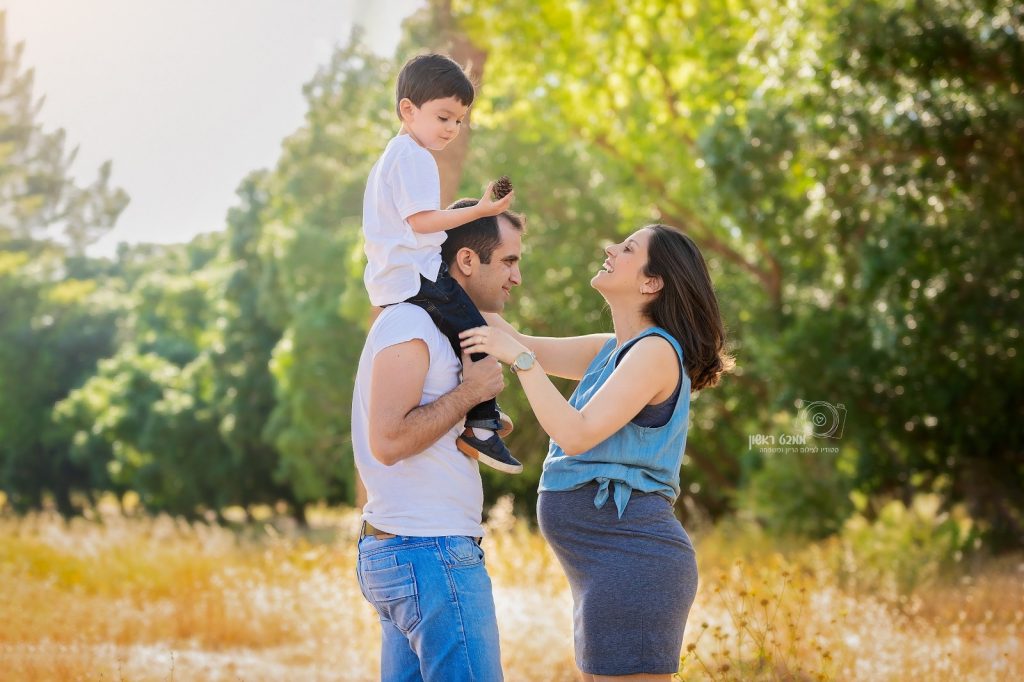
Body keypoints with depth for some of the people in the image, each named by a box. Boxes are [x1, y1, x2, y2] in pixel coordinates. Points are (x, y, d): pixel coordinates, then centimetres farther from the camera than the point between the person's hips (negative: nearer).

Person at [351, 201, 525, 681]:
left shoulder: (432, 328, 19)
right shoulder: (407, 325, -12)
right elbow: (387, 441, -21)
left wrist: (478, 427, 10)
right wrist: (470, 392, -14)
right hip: (431, 552, -10)